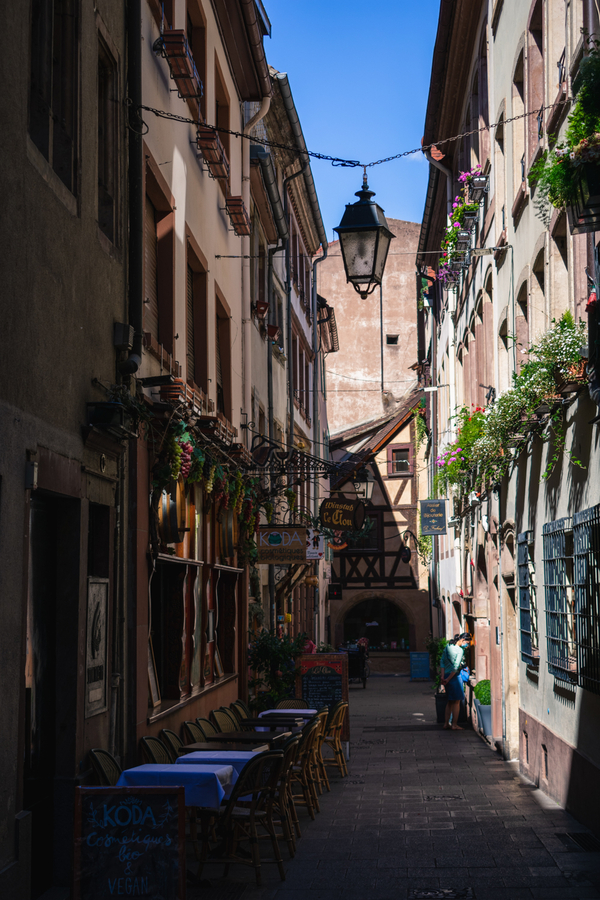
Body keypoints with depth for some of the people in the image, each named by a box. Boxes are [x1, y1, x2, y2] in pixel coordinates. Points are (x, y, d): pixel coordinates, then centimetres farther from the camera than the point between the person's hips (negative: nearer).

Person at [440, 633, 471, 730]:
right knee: (456, 702, 2)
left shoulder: (447, 646, 8)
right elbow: (456, 667, -19)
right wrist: (448, 679, -12)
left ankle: (446, 723, 19)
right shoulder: (460, 650, -15)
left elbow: (442, 661, 10)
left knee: (450, 701, 17)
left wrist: (443, 676, 7)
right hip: (454, 676, -8)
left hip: (447, 675, 8)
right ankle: (454, 725, 4)